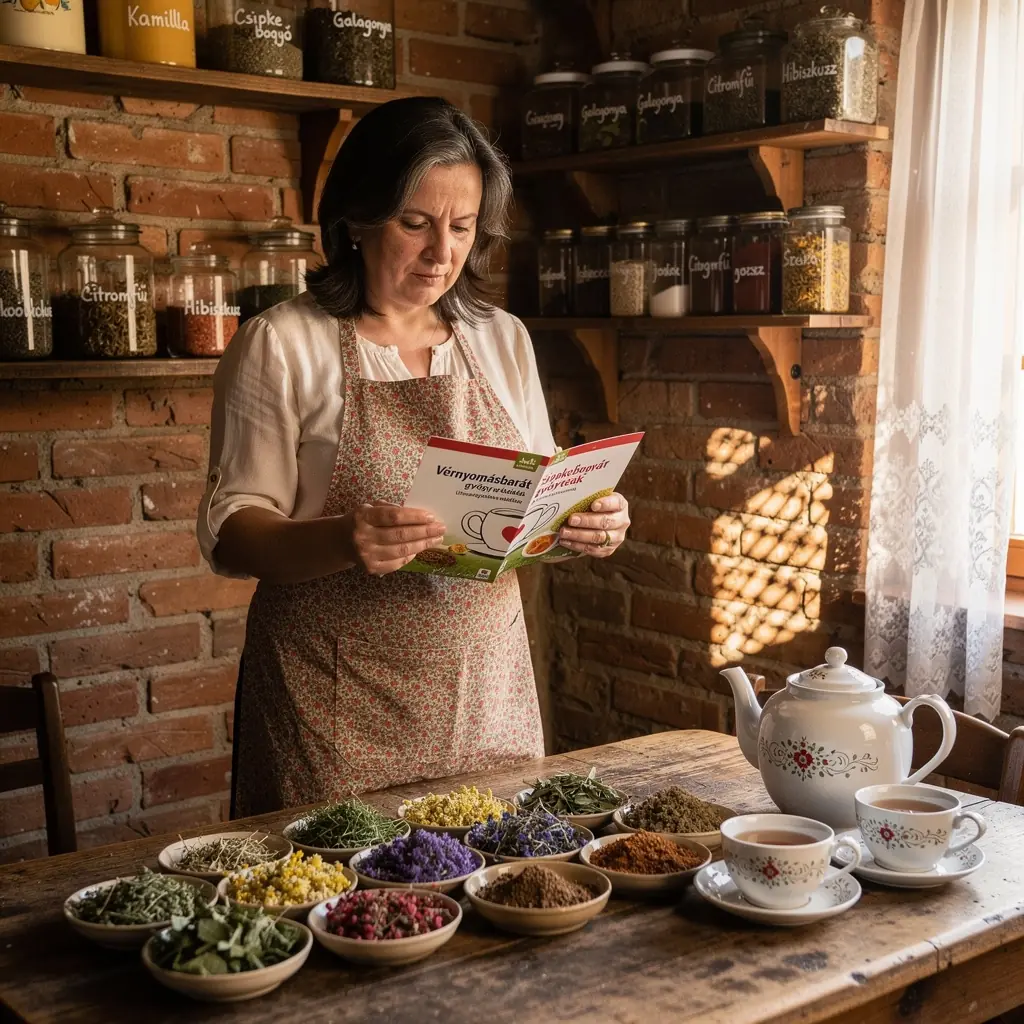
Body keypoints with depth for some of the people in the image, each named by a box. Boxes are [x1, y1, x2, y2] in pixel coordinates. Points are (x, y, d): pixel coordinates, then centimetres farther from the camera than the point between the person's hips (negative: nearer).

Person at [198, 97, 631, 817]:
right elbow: (230, 532, -8)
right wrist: (341, 541, -27)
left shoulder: (503, 341, 8)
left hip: (486, 697, 4)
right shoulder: (280, 347, -5)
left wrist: (588, 523, -8)